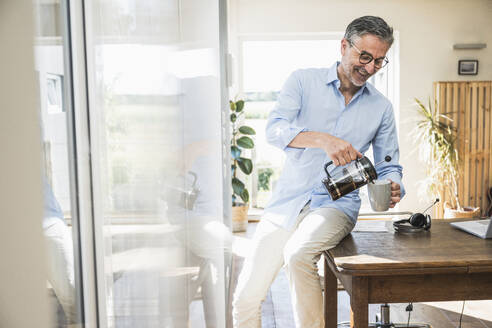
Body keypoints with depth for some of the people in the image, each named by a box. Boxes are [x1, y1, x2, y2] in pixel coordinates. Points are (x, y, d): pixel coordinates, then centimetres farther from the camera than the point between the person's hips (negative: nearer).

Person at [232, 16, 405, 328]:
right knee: (245, 300, -1)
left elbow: (389, 166, 12)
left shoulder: (381, 107, 8)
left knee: (298, 254, -34)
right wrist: (323, 140, -32)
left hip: (337, 203, 0)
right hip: (288, 200, 1)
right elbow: (274, 129, -15)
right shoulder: (304, 81, 1)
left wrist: (392, 188, -12)